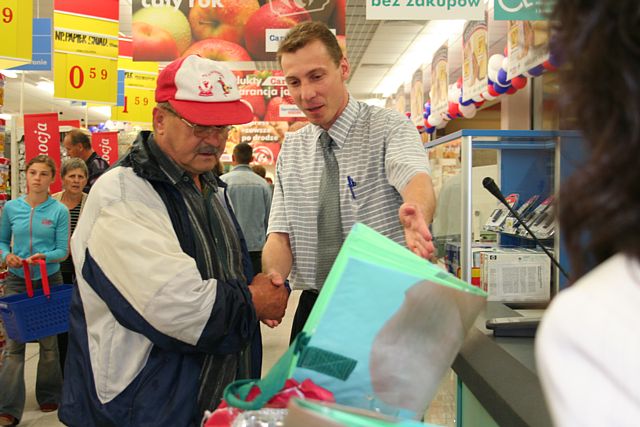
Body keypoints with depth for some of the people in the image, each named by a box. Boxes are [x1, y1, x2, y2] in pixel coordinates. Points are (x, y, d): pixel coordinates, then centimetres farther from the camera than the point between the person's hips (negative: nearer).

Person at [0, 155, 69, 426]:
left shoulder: (59, 211, -6)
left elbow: (63, 251, -6)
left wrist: (44, 256, -25)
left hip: (49, 281, -1)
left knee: (48, 342, 11)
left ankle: (49, 398, 27)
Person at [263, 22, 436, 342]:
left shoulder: (388, 127, -7)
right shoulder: (290, 149, 6)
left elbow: (416, 179, -29)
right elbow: (280, 231, 1)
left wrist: (416, 214, -53)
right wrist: (272, 277, -22)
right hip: (314, 307, 4)